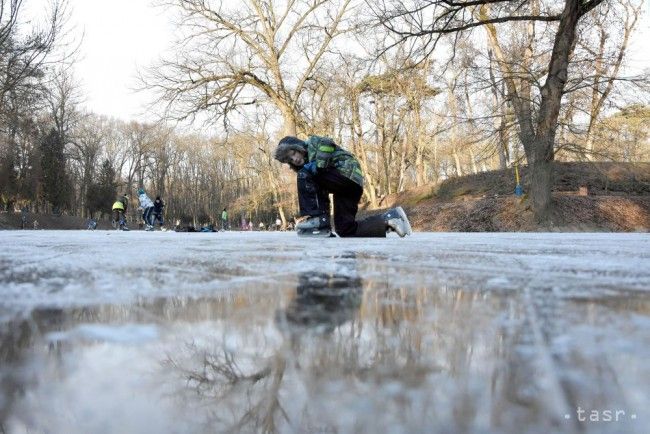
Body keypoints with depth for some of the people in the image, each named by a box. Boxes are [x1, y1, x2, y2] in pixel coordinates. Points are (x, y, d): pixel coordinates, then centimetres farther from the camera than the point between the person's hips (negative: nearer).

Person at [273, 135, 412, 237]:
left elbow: (327, 143, -17)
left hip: (347, 173, -10)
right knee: (345, 230, 7)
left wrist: (318, 165, -14)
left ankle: (314, 218, -13)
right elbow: (321, 194, 18)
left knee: (304, 176, -12)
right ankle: (389, 219, 8)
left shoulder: (312, 142, 6)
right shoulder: (308, 171, 25)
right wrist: (324, 218, 9)